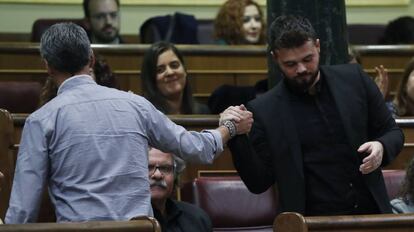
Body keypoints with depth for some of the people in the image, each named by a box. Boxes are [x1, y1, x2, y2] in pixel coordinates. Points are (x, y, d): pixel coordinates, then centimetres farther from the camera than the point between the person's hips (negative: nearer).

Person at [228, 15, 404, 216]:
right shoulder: (263, 111, 2)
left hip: (369, 212, 2)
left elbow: (392, 132, 16)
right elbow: (259, 183, 3)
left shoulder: (353, 79, 6)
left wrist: (381, 147, -6)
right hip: (314, 221, -2)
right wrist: (236, 137, -10)